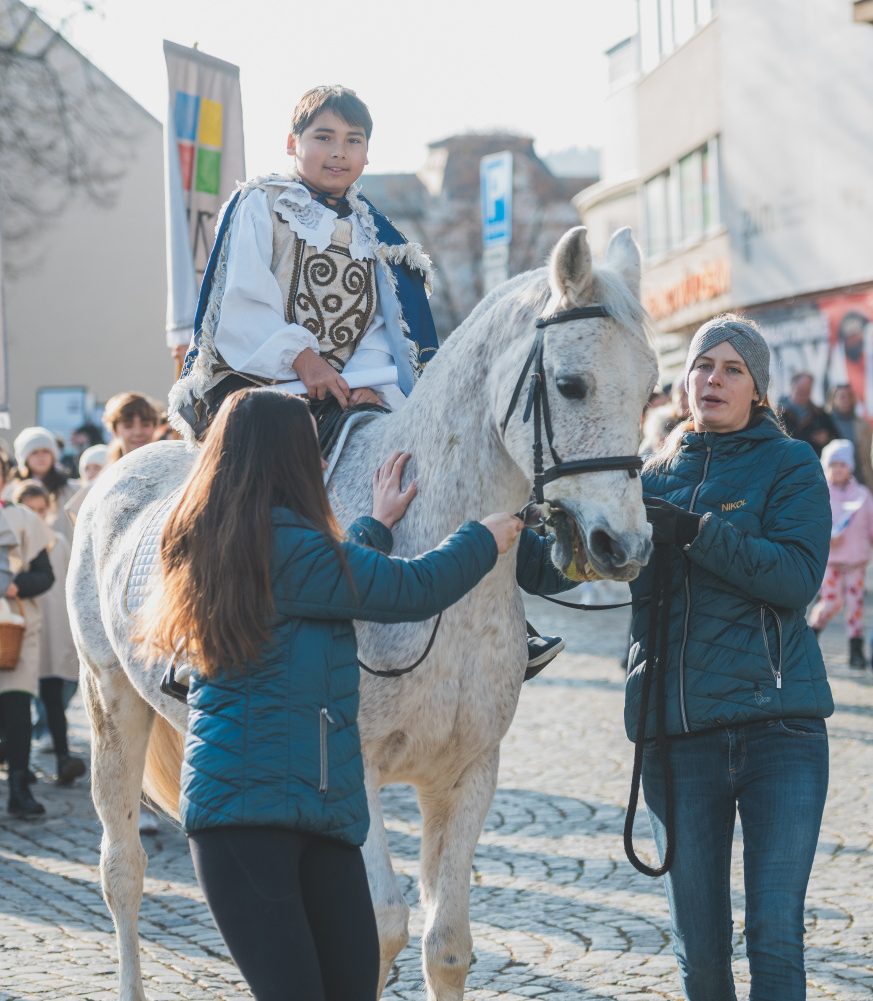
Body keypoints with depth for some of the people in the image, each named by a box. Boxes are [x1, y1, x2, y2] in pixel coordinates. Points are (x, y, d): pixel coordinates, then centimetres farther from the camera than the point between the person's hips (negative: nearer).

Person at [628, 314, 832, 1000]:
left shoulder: (791, 466, 3)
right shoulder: (658, 475, 14)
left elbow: (799, 576, -13)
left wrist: (694, 532, -22)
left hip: (775, 720, -3)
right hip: (676, 731, 3)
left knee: (776, 938, -7)